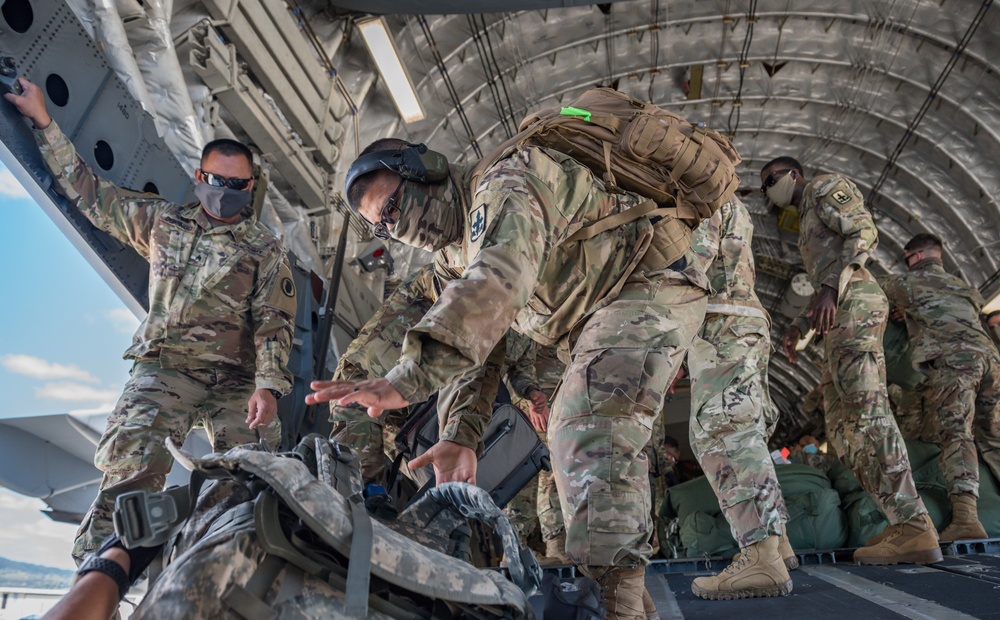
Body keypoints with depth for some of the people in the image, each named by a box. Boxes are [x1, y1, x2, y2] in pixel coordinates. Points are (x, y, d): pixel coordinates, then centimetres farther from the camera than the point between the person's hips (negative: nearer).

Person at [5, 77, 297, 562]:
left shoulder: (266, 250, 4)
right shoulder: (163, 222, 13)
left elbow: (274, 323, -4)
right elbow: (88, 192, 22)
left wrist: (268, 386, -18)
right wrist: (43, 120, 22)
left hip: (236, 381, -1)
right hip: (163, 370, 2)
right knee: (132, 467, -18)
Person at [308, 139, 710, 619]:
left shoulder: (503, 187, -19)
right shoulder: (466, 249, 10)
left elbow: (498, 282, -39)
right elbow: (476, 342, 8)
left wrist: (410, 375, -49)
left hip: (649, 287, -10)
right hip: (599, 320, 10)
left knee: (590, 429, -27)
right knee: (572, 434, 13)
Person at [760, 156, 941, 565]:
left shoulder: (826, 187, 9)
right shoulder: (807, 224, 34)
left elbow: (864, 231, -8)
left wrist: (831, 286, -21)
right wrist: (798, 326, 21)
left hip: (854, 303, -9)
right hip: (840, 317, 10)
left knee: (865, 411, -19)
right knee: (841, 426, 0)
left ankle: (914, 527, -22)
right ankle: (906, 525, -5)